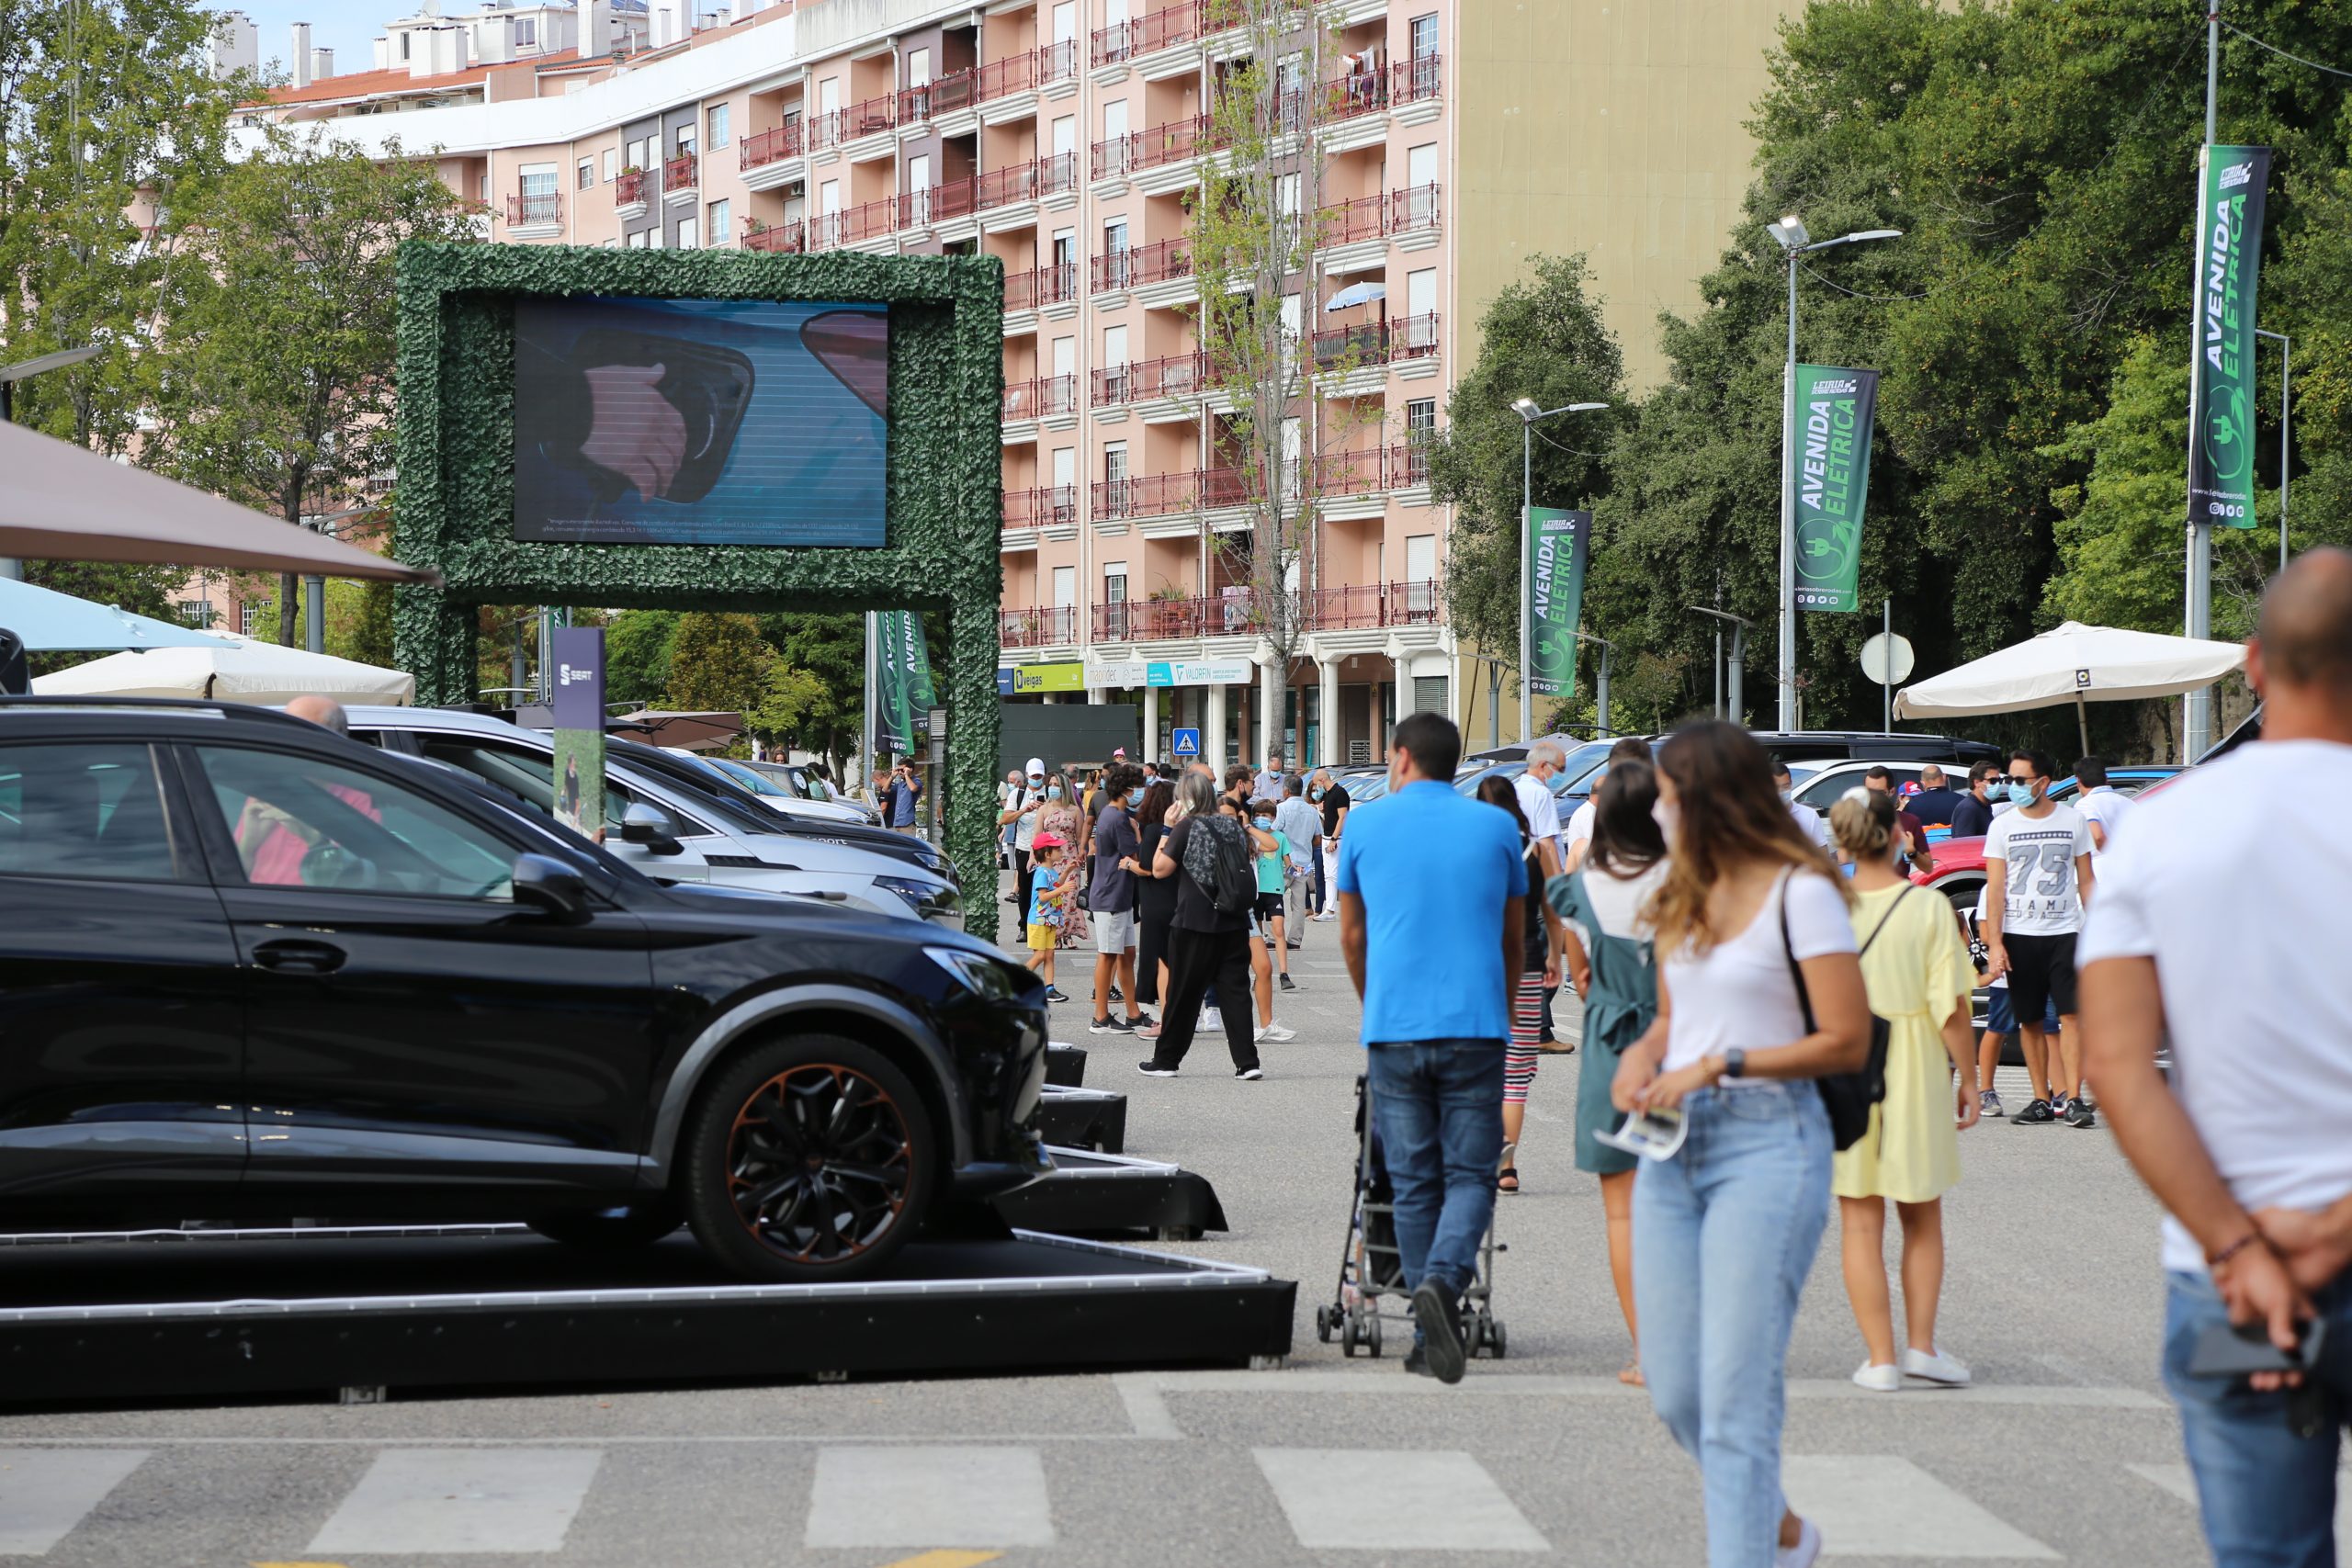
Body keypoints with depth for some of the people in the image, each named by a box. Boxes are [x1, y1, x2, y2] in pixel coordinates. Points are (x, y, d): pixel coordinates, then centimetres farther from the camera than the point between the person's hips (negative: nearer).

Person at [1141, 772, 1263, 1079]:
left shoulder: (1187, 827, -9)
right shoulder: (1232, 826, 8)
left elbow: (1160, 868, -9)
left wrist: (1165, 837, 2)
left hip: (1195, 923, -5)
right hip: (1235, 922, 5)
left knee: (1183, 993, 5)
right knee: (1235, 990, 3)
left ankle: (1166, 1060, 14)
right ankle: (1247, 1062, -4)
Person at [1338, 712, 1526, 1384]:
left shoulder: (1366, 826, 7)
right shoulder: (1495, 826, 8)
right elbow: (1514, 938, 16)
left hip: (1393, 1028, 1)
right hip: (1475, 1026, -1)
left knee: (1414, 1181, 8)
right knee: (1471, 1173, 2)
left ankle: (1432, 1334, 8)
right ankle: (1444, 1279, -24)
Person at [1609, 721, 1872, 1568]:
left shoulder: (1800, 892, -7)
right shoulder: (1686, 896, 16)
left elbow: (1847, 1041, -10)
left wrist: (1719, 1066, -13)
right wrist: (1643, 1055, 4)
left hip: (1767, 1144, -8)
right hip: (1676, 1146, 8)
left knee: (1735, 1394, -10)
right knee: (1674, 1391, 9)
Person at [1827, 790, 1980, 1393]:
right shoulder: (1929, 907, -9)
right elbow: (1951, 1009, -10)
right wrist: (1968, 1081, 2)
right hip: (1916, 1072, 0)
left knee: (1860, 1222, 7)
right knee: (1922, 1218, 17)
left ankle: (1881, 1358, 6)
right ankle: (1920, 1344, 13)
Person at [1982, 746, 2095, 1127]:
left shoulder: (2073, 820, 6)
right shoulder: (2003, 826, 5)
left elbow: (2085, 881, 11)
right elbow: (1995, 888, 2)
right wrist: (1995, 943, -6)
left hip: (2065, 931, -1)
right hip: (2019, 935, 1)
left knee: (2071, 1014, -10)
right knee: (2029, 1021, 4)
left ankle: (2072, 1098, -11)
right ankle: (2043, 1099, 11)